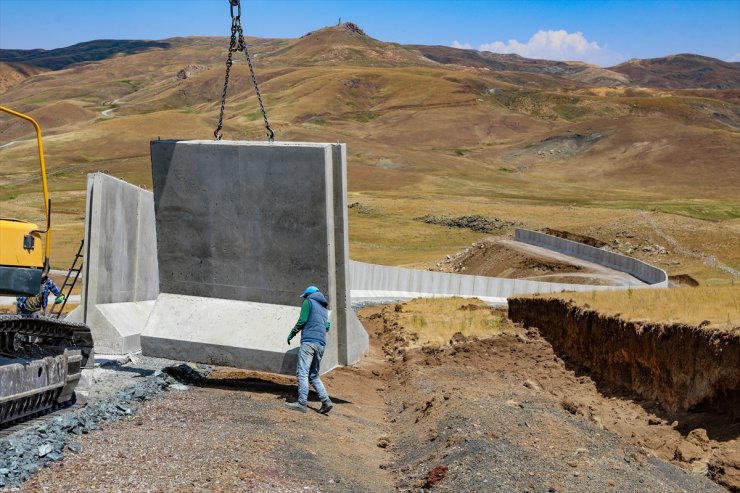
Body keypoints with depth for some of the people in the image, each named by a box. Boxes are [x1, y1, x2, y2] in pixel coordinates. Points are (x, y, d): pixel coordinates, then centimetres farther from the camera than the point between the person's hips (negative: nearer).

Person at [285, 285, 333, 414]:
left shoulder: (309, 302, 6)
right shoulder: (324, 308, 26)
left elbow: (302, 320, -4)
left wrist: (292, 334, 5)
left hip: (309, 341, -7)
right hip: (321, 344, 8)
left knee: (302, 372, -12)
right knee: (313, 375, 12)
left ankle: (302, 403, -22)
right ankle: (326, 401, -2)